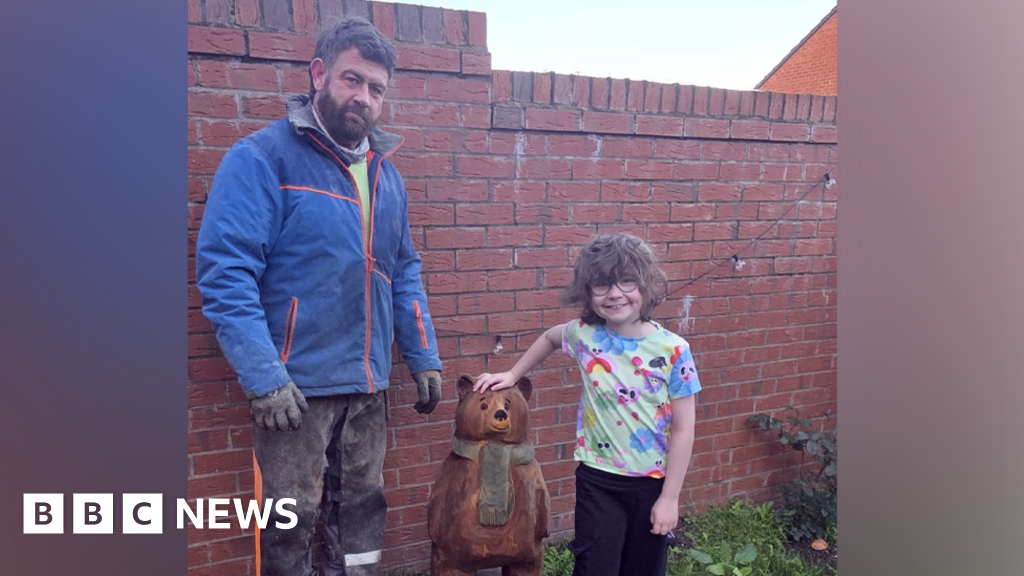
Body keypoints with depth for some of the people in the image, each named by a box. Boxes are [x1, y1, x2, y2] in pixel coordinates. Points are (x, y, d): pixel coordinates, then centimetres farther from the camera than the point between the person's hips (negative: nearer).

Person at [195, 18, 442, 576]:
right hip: (295, 383, -6)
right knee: (290, 521, 10)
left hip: (367, 383, 6)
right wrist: (263, 376, -23)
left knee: (360, 509, 19)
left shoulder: (384, 172, 10)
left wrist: (424, 357, 9)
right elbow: (224, 270, -18)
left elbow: (403, 272, 14)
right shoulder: (261, 157, -11)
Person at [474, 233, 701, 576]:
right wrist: (513, 375, 13)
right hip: (598, 478, 0)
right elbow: (549, 338, 16)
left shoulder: (673, 350, -15)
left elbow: (683, 430, -9)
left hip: (653, 482, 0)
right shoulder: (584, 335, -9)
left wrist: (670, 497, -7)